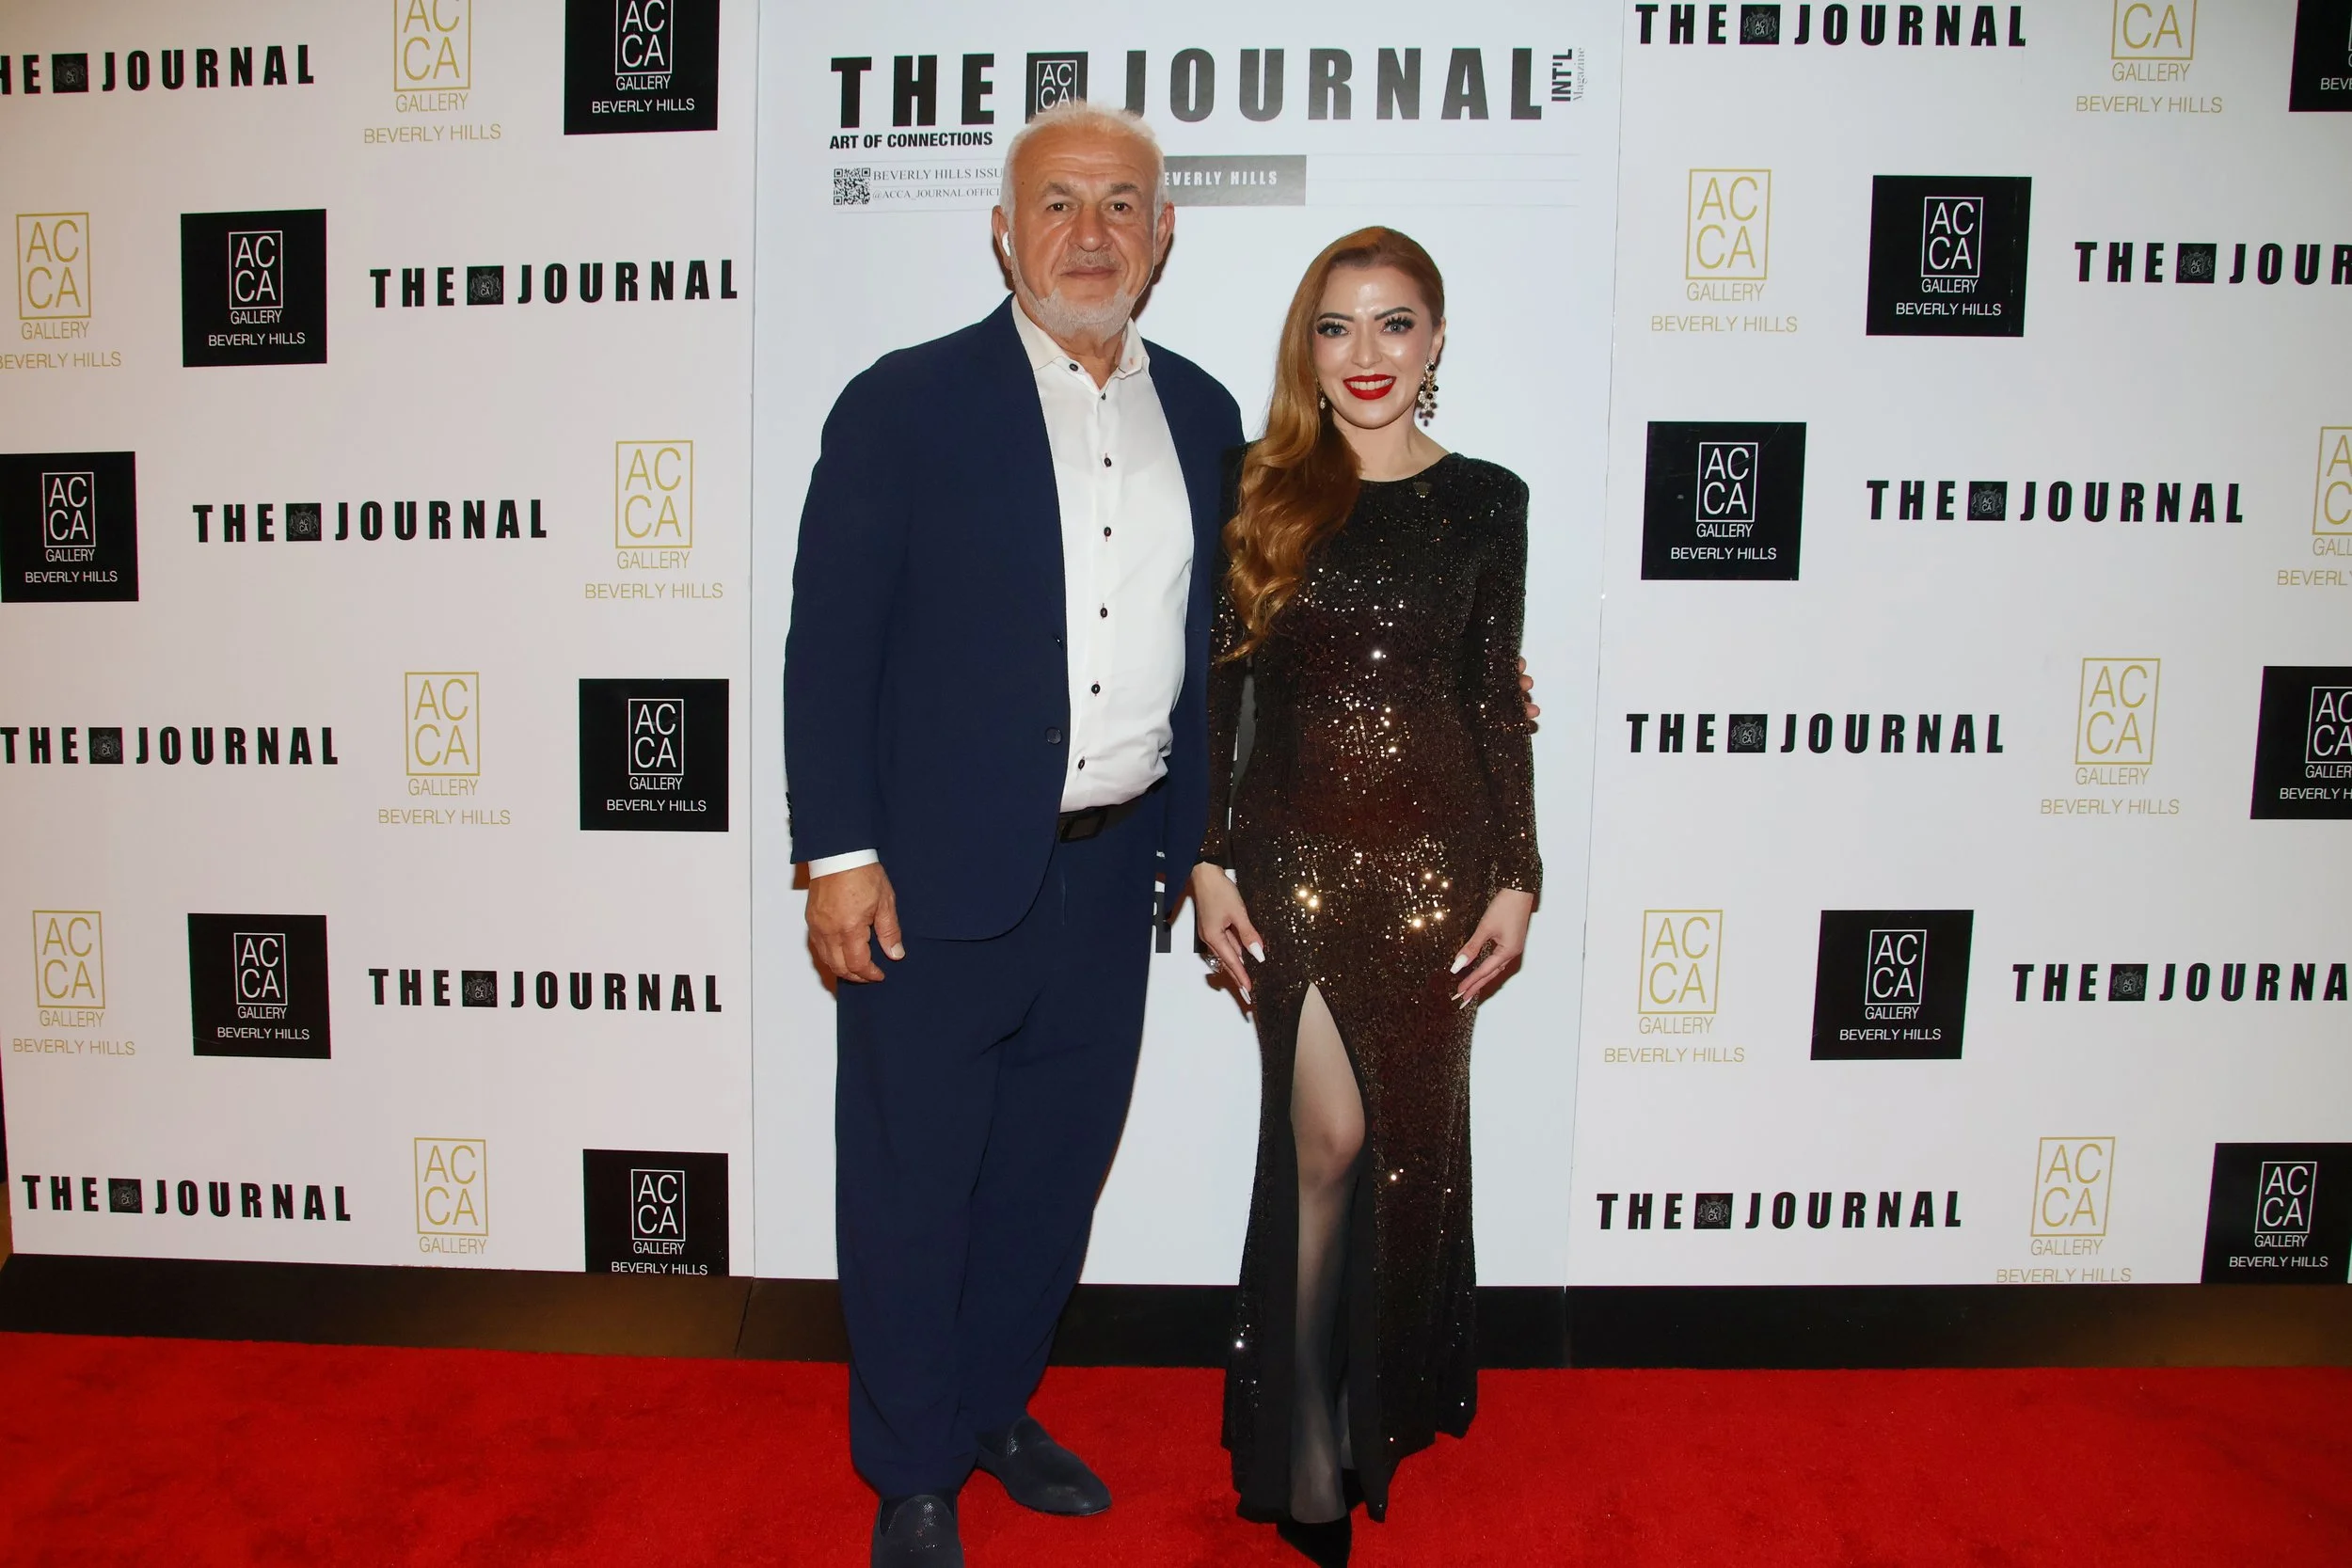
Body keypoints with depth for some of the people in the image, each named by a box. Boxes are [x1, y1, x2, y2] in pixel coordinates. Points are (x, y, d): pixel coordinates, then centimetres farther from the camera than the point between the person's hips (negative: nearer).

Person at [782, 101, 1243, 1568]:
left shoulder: (1201, 414, 9)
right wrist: (840, 853, -11)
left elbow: (1205, 638, 14)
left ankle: (996, 1404, 40)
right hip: (937, 877, -4)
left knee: (1057, 1164, 17)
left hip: (1111, 874, 5)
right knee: (912, 1182, 8)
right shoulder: (907, 403, -5)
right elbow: (829, 642, -7)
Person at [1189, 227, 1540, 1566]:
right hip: (1295, 844, -1)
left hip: (1436, 847, 1)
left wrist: (1517, 878, 1)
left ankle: (1393, 1402, 36)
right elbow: (1220, 686, 2)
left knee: (1415, 1140, 10)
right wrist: (1209, 862, -2)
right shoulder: (1261, 492, 3)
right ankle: (1304, 1452, 16)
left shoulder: (1486, 501, 4)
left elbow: (1498, 700, 5)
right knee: (1327, 1137, -3)